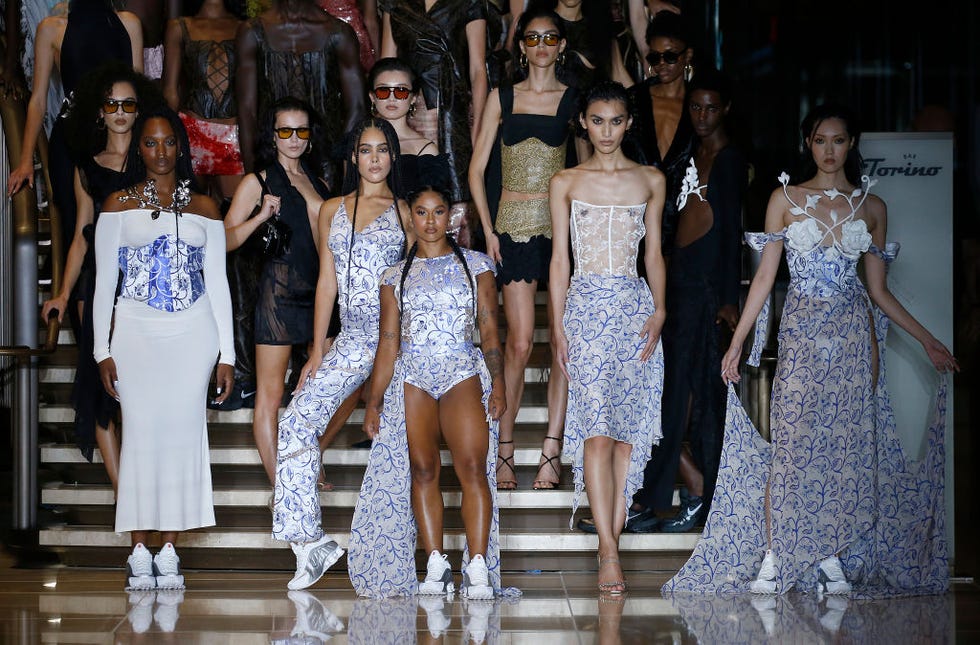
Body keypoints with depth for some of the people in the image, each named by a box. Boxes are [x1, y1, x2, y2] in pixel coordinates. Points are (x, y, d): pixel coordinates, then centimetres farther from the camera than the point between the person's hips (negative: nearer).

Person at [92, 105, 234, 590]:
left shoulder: (203, 208, 11)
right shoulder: (119, 205, 7)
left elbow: (217, 282, 11)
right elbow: (104, 282, 6)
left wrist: (226, 353, 6)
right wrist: (103, 350, -2)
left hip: (193, 333, 1)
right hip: (137, 332, -1)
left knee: (183, 433, -2)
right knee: (142, 435, -6)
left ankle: (169, 551, 3)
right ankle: (139, 554, 0)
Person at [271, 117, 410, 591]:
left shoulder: (405, 213, 8)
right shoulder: (332, 211, 16)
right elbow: (327, 281, 13)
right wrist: (317, 350, 7)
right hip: (351, 339, 3)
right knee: (296, 423, -10)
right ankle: (308, 540, -8)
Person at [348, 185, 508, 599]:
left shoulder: (475, 265, 11)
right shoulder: (396, 276, 14)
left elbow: (489, 331, 7)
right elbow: (388, 343, 13)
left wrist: (497, 385, -4)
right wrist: (374, 401, 7)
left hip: (463, 372, -2)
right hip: (411, 376, 2)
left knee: (472, 466, -16)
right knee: (422, 469, -7)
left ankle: (478, 570, -20)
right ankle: (436, 567, -1)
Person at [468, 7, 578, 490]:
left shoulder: (575, 100, 8)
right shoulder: (502, 97, 11)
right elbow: (477, 168, 10)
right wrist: (488, 229, 1)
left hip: (561, 226, 0)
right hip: (513, 227, 0)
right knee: (520, 340, -6)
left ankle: (552, 450, 0)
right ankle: (504, 450, 2)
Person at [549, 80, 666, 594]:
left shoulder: (651, 181, 10)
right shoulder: (566, 183, 6)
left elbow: (654, 253, 11)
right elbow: (559, 259, 6)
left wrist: (659, 310, -2)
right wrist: (558, 327, 1)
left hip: (635, 308, 2)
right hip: (586, 307, -2)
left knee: (628, 427, 0)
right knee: (596, 428, -11)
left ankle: (613, 530, 8)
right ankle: (608, 552, -13)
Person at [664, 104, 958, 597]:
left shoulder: (871, 206, 8)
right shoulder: (785, 199, 5)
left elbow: (878, 290, 10)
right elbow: (765, 276, 3)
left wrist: (926, 340, 5)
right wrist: (737, 342, -3)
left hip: (855, 335, 1)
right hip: (802, 332, -1)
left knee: (847, 446, 1)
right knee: (792, 443, -5)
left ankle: (833, 558, 8)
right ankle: (772, 560, 1)